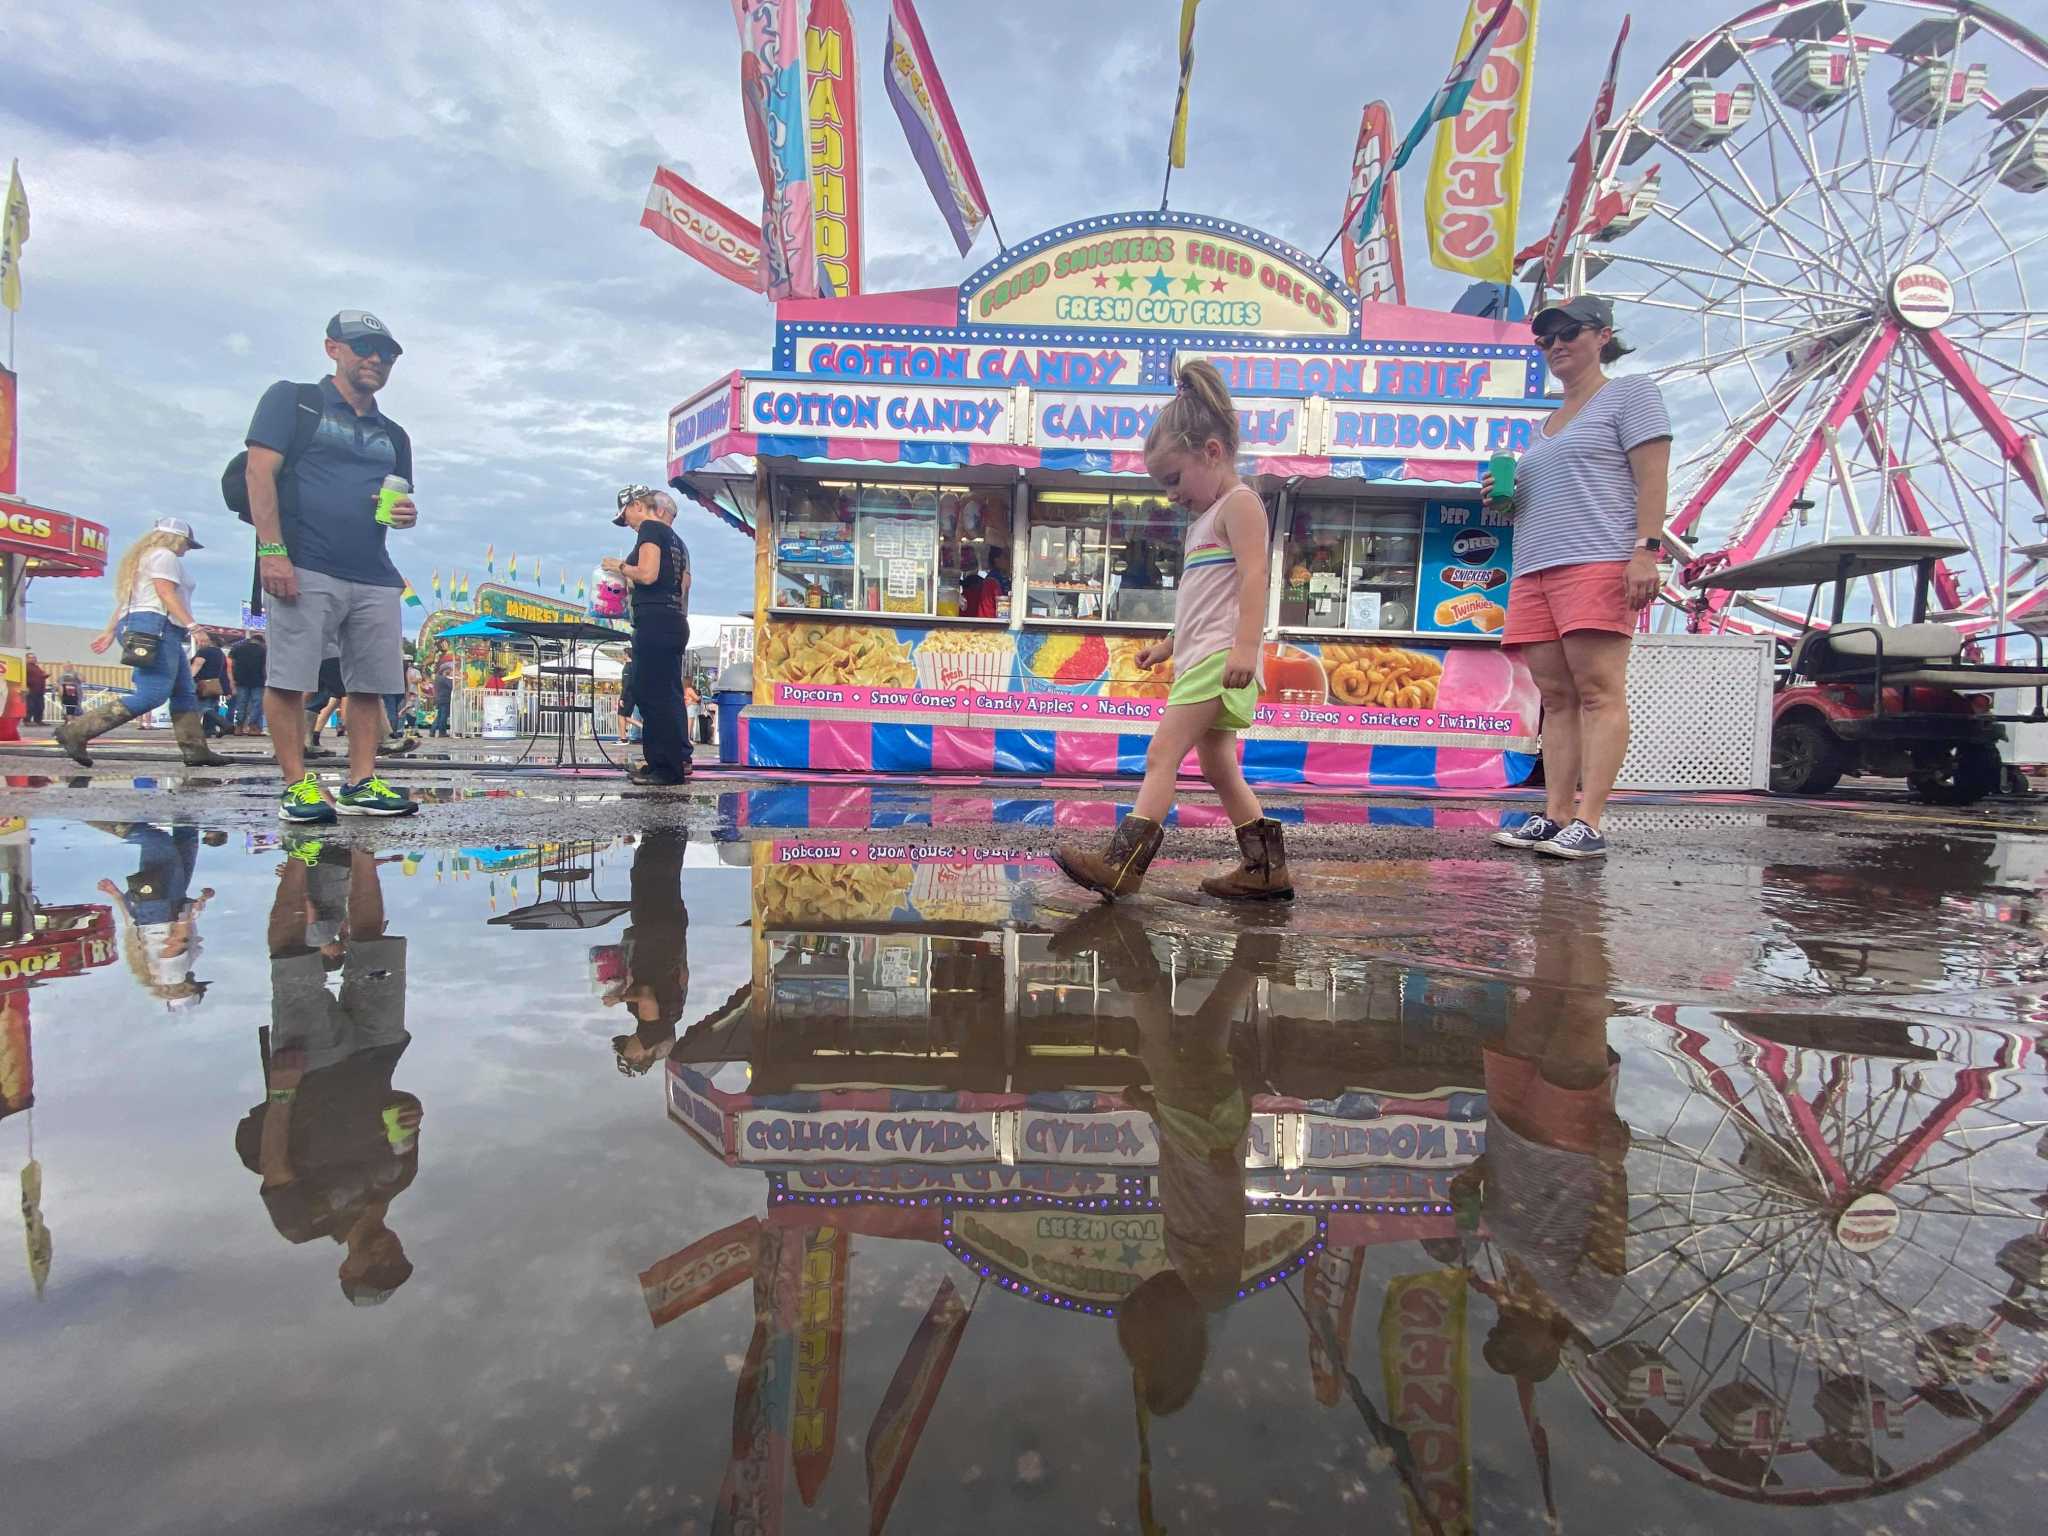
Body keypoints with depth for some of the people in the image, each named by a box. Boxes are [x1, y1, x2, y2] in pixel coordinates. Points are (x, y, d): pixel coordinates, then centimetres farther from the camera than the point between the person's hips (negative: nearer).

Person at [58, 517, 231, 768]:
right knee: (152, 693, -20)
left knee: (184, 692, 7)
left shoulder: (144, 557, 27)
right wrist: (192, 625, -20)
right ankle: (76, 730, -22)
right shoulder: (164, 555, -1)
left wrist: (109, 631, 21)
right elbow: (166, 594, -14)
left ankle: (195, 749, 1)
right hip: (155, 627, -12)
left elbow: (125, 599, 24)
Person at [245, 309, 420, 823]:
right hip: (304, 569, -5)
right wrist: (272, 550, -14)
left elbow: (400, 503, 29)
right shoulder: (292, 399, 8)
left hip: (374, 577, 5)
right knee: (289, 680, -6)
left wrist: (406, 514, 2)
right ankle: (296, 784, 1)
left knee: (370, 685, 3)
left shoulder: (392, 435, 24)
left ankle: (360, 784, 10)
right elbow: (260, 472, -3)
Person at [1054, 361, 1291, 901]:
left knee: (1163, 751, -16)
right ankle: (1265, 868, 13)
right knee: (1218, 765, 9)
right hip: (1199, 657, 10)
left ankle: (1123, 862, -19)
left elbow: (1253, 577, -19)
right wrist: (1168, 645, 30)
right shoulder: (1206, 520, 25)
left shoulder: (1239, 503, -5)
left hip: (1219, 655, -10)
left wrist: (1245, 646, -29)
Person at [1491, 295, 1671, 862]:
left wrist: (1646, 550, -15)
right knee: (1556, 697, 0)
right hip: (1534, 569, 7)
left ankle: (1588, 823, -19)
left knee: (1598, 690, -14)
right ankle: (1555, 816, -2)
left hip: (1599, 560, -7)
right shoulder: (1545, 426, 30)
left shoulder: (1631, 393, 10)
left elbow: (1652, 478, -2)